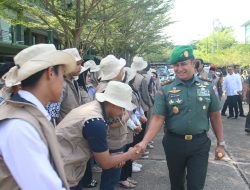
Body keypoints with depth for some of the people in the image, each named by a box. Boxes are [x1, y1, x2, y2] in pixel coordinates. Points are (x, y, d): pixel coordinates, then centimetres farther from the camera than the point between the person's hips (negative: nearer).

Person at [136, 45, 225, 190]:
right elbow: (158, 119, -11)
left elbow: (215, 116, 6)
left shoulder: (207, 87, -1)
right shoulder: (165, 90, -6)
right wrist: (144, 142, -24)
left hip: (200, 144, 0)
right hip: (174, 143, 0)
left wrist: (221, 143, 6)